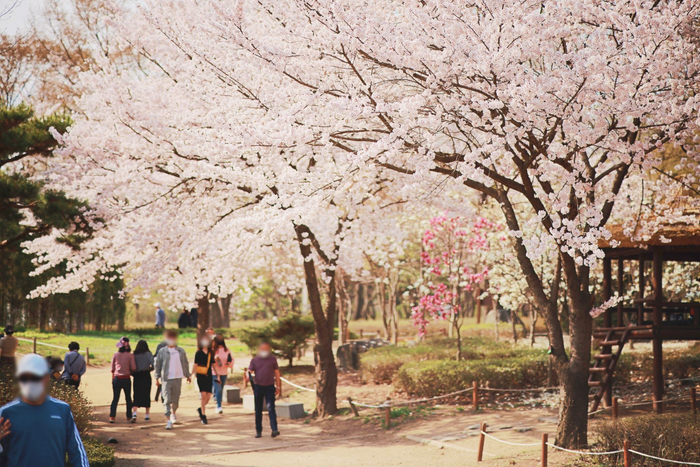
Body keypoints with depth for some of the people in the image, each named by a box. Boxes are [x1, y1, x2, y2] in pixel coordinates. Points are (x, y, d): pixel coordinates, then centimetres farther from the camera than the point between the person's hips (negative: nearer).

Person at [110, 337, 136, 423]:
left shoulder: (115, 355, 1)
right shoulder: (130, 355, -5)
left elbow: (112, 369, 5)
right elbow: (133, 368, -8)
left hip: (116, 378, 1)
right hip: (126, 379, -1)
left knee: (115, 399, 5)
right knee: (128, 398, 12)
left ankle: (112, 416, -5)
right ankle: (129, 416, 16)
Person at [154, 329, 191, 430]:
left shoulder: (181, 351, 7)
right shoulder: (162, 351, 0)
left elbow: (185, 364, 15)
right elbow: (158, 365, 5)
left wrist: (188, 375, 16)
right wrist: (157, 377, 2)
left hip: (177, 378, 2)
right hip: (166, 379, -2)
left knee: (175, 399, 12)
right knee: (167, 400, -8)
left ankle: (173, 413, 40)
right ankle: (169, 420, -9)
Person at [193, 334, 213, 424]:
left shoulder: (210, 353, 10)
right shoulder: (198, 353, -1)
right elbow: (195, 365, -1)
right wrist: (191, 374, -10)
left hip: (209, 376, 4)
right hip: (201, 375, -4)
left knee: (208, 396, -1)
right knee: (203, 394, -12)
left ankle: (200, 409, 27)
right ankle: (203, 416, -5)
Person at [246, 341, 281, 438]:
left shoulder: (272, 359, 6)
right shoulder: (255, 360, 6)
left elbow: (277, 373, 8)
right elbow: (249, 370, 2)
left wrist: (278, 387, 3)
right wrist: (248, 375, -23)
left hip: (269, 387, -1)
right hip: (258, 387, 2)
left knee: (271, 408, -12)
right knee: (258, 410, 7)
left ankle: (274, 430, -18)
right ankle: (258, 431, 15)